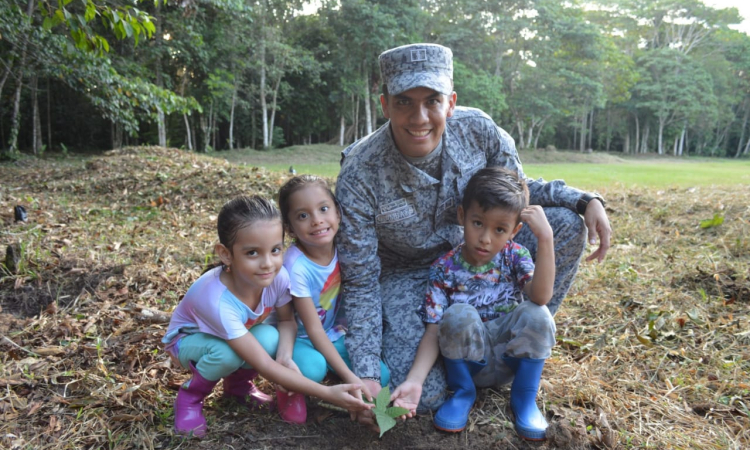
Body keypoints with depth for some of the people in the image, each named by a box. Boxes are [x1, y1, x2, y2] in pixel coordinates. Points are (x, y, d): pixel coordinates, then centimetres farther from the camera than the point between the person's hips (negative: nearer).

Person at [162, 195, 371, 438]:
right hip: (188, 339, -4)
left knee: (270, 338, -27)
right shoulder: (218, 302, -43)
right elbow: (265, 366, -40)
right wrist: (328, 393, -41)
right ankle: (189, 397, -2)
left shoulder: (277, 277, -30)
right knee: (227, 352, -35)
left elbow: (287, 320, -9)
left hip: (239, 333, 4)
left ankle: (237, 383, 6)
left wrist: (285, 357, -31)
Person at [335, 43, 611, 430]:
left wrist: (585, 200, -16)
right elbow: (360, 281, -20)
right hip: (404, 275, -3)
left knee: (565, 226, -14)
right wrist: (366, 375, -23)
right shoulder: (359, 177, -28)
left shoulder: (479, 130, -19)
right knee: (420, 395, -22)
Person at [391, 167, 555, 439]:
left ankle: (524, 398, -2)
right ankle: (462, 392, -3)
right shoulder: (444, 269, -12)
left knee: (536, 315, -27)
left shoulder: (515, 256, -7)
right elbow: (433, 331, -15)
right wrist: (414, 381, -29)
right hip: (469, 360, -1)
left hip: (508, 356, 1)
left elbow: (541, 296, -26)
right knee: (458, 315, -32)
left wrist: (545, 237, -33)